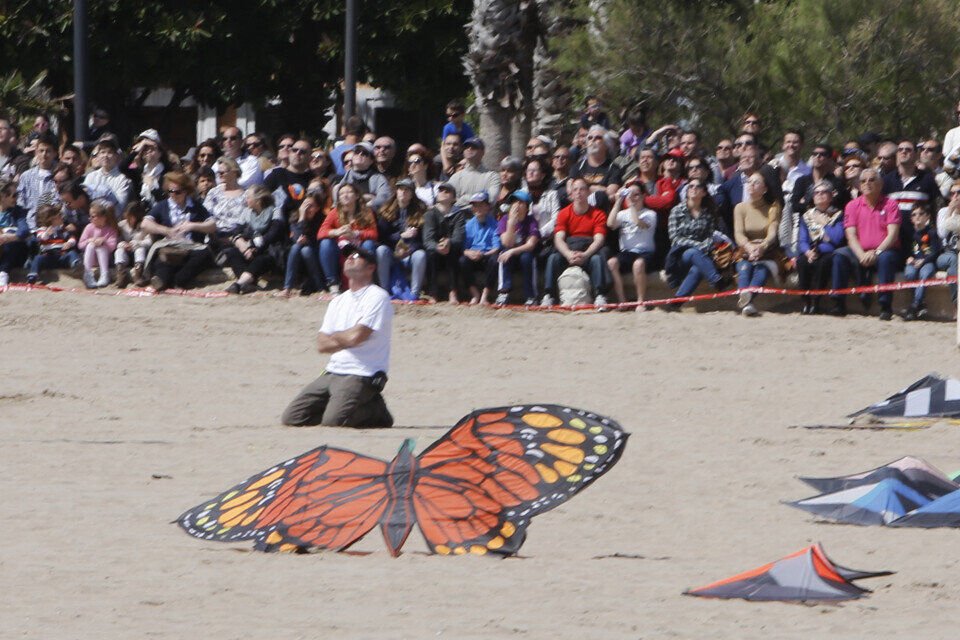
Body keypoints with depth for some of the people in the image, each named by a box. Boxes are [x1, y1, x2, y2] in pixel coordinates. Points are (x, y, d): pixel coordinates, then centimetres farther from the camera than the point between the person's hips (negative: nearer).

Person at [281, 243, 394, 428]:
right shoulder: (338, 301, 18)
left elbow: (355, 337, -16)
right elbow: (321, 345, 8)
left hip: (361, 376, -7)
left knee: (333, 420, -28)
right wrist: (347, 339, -8)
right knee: (291, 418, -4)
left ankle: (376, 410, 0)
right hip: (332, 372, 7)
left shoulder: (377, 297, -6)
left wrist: (335, 336, 4)